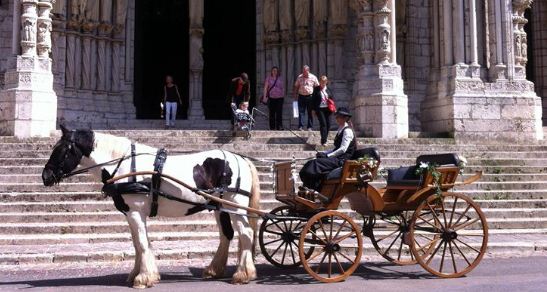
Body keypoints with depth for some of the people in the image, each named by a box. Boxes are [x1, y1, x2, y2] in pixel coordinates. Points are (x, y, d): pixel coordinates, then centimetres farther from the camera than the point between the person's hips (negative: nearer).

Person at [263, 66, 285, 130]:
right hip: (271, 98, -1)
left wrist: (283, 96, 9)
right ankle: (272, 127, 10)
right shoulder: (268, 78, 6)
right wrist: (265, 96, -5)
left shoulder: (280, 79, 10)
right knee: (272, 113, 4)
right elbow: (265, 88, 3)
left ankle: (279, 126, -5)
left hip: (279, 98, 1)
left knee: (279, 113, -6)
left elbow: (283, 88, 15)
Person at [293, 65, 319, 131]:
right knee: (301, 112, -3)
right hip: (301, 96, 1)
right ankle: (300, 126, -2)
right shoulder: (299, 77, 4)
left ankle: (310, 127, 10)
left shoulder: (313, 78, 0)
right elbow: (296, 87, 9)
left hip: (310, 96, -1)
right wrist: (295, 96, 3)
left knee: (310, 113, 4)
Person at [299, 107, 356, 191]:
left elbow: (343, 149, -18)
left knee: (316, 164, -24)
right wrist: (323, 153, 7)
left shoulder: (347, 131, -9)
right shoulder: (340, 130, 20)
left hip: (342, 160, -9)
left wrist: (327, 155, -17)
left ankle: (314, 190, -20)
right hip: (338, 158, 9)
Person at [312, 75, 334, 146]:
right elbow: (313, 99, 1)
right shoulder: (316, 89, -1)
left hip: (327, 109, 4)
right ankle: (323, 141, -12)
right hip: (320, 109, -4)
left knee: (328, 124, 6)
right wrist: (313, 109, -2)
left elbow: (332, 99, 15)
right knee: (323, 124, -13)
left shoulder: (328, 89, 8)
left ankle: (324, 139, 22)